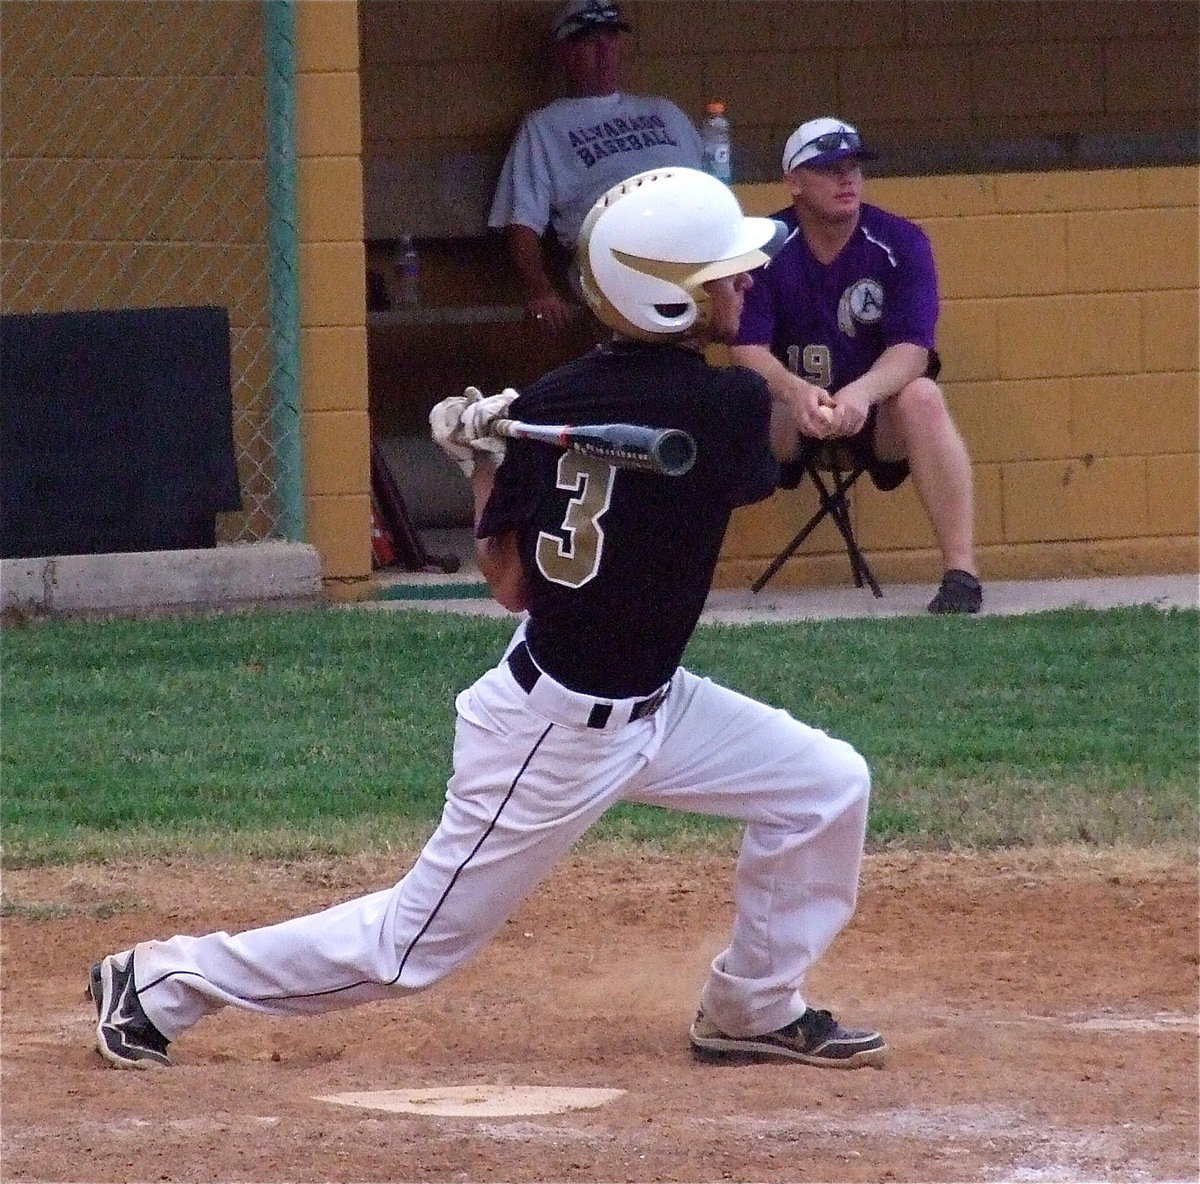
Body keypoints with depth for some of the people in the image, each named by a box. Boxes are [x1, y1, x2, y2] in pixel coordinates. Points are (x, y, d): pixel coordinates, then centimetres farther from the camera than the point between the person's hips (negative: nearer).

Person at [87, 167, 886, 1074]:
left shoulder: (545, 407, -5)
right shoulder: (724, 406, -24)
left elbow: (510, 584, 1)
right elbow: (790, 423, 2)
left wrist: (481, 459, 9)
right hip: (558, 733, -8)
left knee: (827, 786, 9)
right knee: (414, 944, 4)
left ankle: (756, 1009, 24)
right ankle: (161, 981, 14)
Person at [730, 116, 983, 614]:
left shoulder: (900, 242, -9)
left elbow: (913, 348, -20)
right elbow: (747, 348, -17)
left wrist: (860, 393, -41)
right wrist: (796, 390, -39)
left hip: (875, 409, 0)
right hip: (784, 409, 0)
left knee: (922, 397, -33)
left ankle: (961, 573, -34)